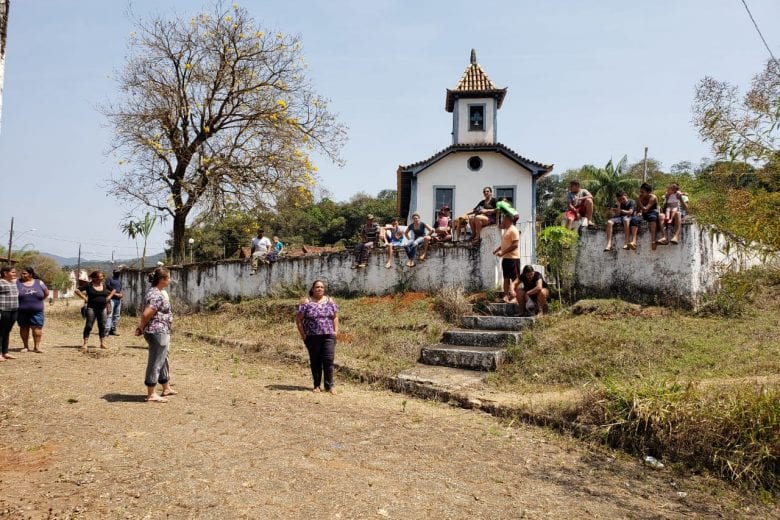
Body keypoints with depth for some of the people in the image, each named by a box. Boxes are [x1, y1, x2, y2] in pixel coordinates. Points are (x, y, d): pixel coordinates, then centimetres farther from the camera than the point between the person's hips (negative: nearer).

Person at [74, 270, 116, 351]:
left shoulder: (105, 285, 7)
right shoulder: (89, 285, -5)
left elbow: (113, 290, 22)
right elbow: (77, 291, -5)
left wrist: (109, 297, 7)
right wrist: (84, 298, -11)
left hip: (103, 308, 4)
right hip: (91, 308, -4)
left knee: (102, 326, 8)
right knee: (89, 325, -4)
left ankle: (103, 343, 17)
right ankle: (85, 344, -2)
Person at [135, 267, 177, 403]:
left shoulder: (155, 292, 13)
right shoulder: (157, 295, -20)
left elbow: (146, 313, 16)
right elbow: (146, 314, -26)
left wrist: (141, 328, 8)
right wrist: (141, 328, -10)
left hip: (162, 332, 11)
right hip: (158, 332, -11)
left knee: (163, 361, 20)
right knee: (155, 362, -3)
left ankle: (166, 388, 33)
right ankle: (151, 394, 5)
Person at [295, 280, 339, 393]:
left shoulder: (330, 301, 9)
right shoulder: (306, 302, 0)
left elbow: (335, 317, 11)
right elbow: (298, 319, 1)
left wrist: (336, 331, 1)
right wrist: (302, 334, -4)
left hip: (328, 336, 1)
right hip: (312, 337, -1)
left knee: (328, 360, -5)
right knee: (315, 361, 7)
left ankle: (329, 386, 2)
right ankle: (316, 385, 18)